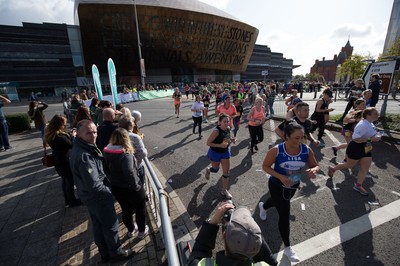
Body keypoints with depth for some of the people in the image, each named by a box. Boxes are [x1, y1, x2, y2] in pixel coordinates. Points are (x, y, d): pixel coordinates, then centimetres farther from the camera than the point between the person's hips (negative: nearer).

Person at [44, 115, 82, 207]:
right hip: (65, 162, -9)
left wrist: (69, 135, 0)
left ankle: (67, 199, 38)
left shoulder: (50, 134, -2)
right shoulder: (59, 137, -31)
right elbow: (72, 145, -22)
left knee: (64, 180, 22)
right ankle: (72, 201, 24)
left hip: (58, 161, 9)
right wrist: (73, 136, -9)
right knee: (70, 180, 8)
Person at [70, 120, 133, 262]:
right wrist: (109, 191, -16)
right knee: (111, 225, 13)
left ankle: (104, 253, 46)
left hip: (90, 196, 9)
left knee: (98, 225, 25)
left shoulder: (80, 147, -2)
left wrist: (107, 180, 4)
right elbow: (94, 185, -32)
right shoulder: (84, 155, -33)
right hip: (98, 197, -9)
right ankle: (116, 252, 37)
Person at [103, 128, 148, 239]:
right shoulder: (126, 154, -30)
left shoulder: (107, 152, -6)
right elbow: (130, 173, -36)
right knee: (140, 209, 19)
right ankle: (142, 231, 39)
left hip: (116, 187, 7)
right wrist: (137, 186, -23)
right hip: (130, 188, -6)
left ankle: (130, 230, 48)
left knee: (126, 209, 27)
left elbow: (108, 169, 6)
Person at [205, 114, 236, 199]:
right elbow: (208, 143, -24)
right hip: (215, 153, -5)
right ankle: (208, 170, 56)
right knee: (216, 169, 18)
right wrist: (220, 145, -33)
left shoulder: (228, 128, -9)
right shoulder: (216, 131, -29)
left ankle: (224, 190, 25)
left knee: (226, 172, 7)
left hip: (225, 152, 5)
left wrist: (232, 139, -10)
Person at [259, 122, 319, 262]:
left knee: (279, 202, 32)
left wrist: (314, 170, -29)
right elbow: (265, 166, -19)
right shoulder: (276, 150, -29)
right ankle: (287, 248, 25)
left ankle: (263, 206, 67)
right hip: (277, 186, -5)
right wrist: (280, 177, -32)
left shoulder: (307, 150, -18)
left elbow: (315, 165, -4)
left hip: (294, 186, 5)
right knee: (285, 215, 0)